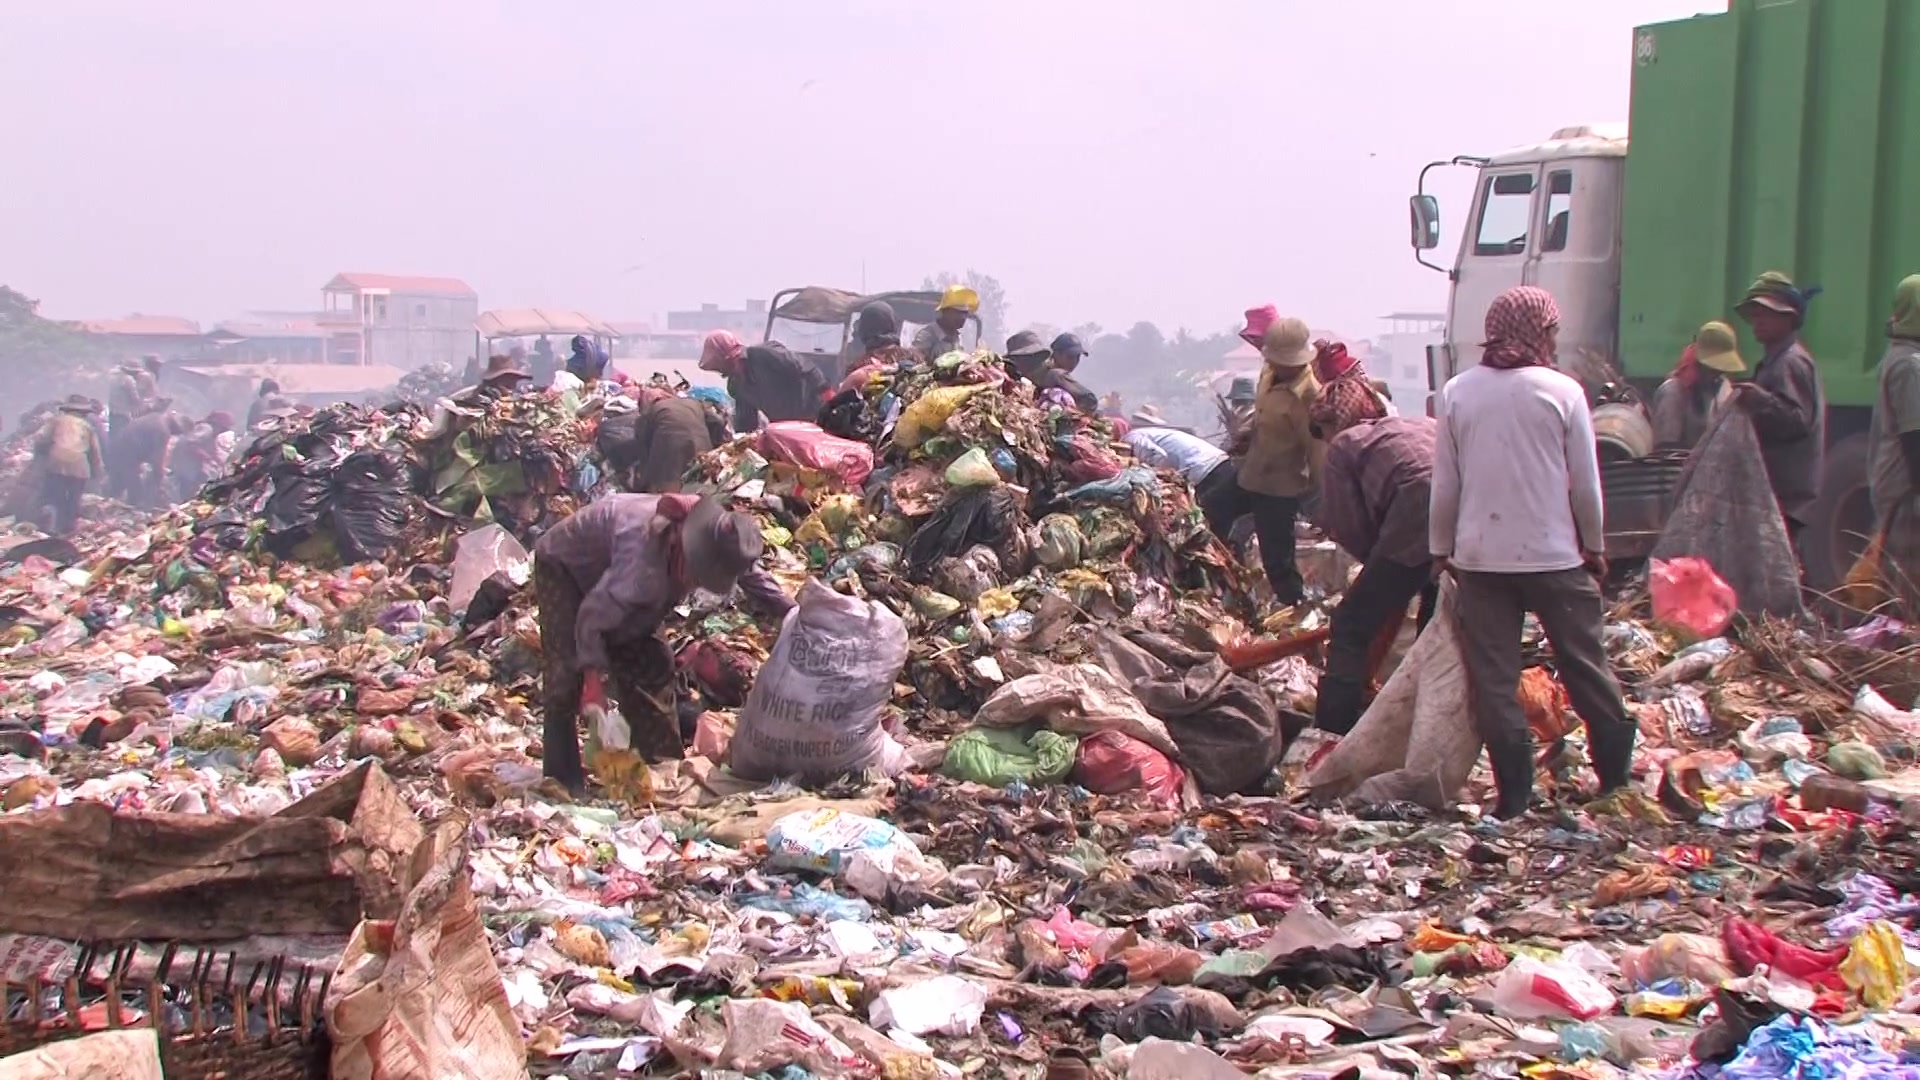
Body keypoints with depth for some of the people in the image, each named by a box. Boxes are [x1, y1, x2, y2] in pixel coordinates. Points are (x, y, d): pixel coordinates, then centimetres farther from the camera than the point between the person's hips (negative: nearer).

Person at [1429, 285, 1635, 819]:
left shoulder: (1458, 392, 0)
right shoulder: (1562, 391, -6)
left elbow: (1445, 483, 3)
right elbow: (1585, 483, -2)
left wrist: (1441, 548, 14)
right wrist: (1594, 545, 12)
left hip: (1480, 555, 1)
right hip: (1553, 553, -1)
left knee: (1493, 678, 5)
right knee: (1585, 665, 11)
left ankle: (1515, 792, 4)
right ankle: (1617, 774, 19)